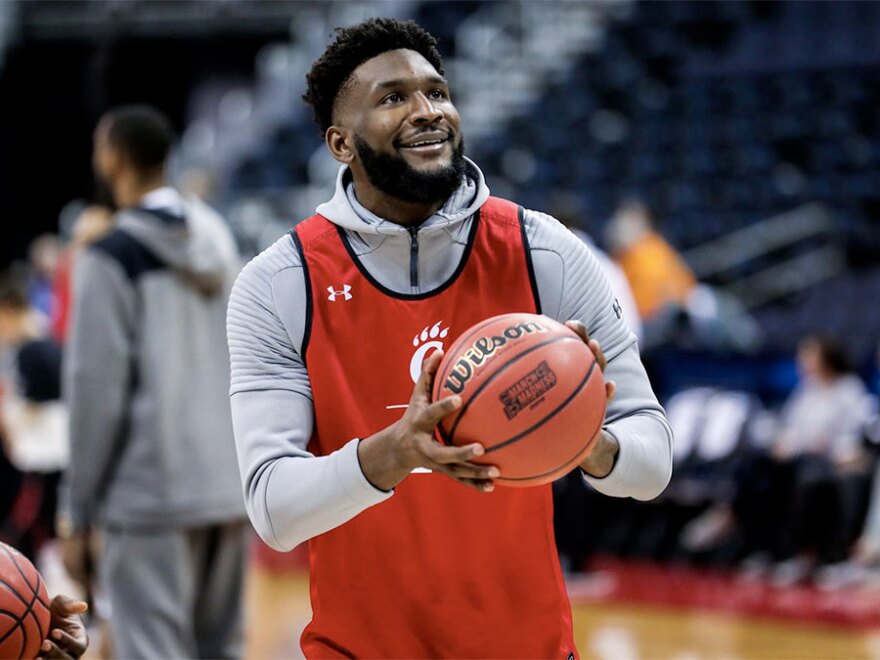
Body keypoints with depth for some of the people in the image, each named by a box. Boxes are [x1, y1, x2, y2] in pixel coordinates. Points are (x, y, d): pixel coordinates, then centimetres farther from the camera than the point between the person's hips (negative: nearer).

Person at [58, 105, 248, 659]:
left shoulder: (110, 259, -8)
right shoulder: (220, 242, 13)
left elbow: (98, 392, -10)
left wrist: (77, 514, -5)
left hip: (152, 497, -7)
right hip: (229, 488, 7)